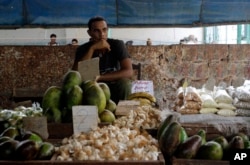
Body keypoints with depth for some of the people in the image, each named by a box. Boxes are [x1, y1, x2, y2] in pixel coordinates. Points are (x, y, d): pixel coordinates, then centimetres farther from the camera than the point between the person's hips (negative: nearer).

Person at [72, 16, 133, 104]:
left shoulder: (117, 44, -13)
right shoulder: (83, 49, -8)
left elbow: (129, 72, -25)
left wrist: (99, 77, -32)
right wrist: (92, 48, -29)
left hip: (114, 89, 0)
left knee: (124, 82, -31)